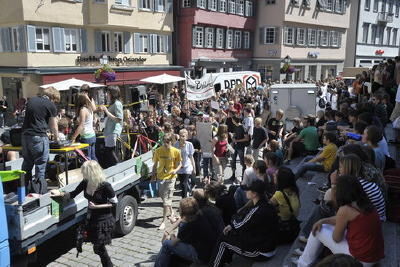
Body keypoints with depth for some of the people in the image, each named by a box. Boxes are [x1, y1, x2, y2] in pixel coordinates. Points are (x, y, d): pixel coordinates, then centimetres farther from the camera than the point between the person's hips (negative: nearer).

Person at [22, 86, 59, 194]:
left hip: (25, 135, 7)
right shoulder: (51, 106, -4)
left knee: (27, 163, 16)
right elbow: (53, 126, 3)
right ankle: (39, 192, 5)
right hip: (39, 137, -6)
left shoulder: (31, 100, 14)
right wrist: (56, 137, 22)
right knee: (40, 165, 1)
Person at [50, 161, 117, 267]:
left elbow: (114, 203, -14)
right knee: (99, 247, 18)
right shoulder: (85, 183, -6)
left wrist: (96, 206, -19)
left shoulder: (105, 186, -23)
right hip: (92, 219, 6)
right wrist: (60, 193, -7)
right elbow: (73, 194, 7)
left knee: (98, 248, 1)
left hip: (104, 220, -6)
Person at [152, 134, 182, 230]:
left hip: (170, 177, -4)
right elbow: (155, 164, 7)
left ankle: (163, 222, 2)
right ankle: (171, 210, 47)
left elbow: (180, 164, 0)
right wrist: (153, 175, 4)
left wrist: (176, 170, -19)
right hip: (160, 176, 4)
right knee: (162, 196, 19)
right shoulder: (158, 151, -3)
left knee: (166, 199, -5)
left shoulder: (176, 151, -10)